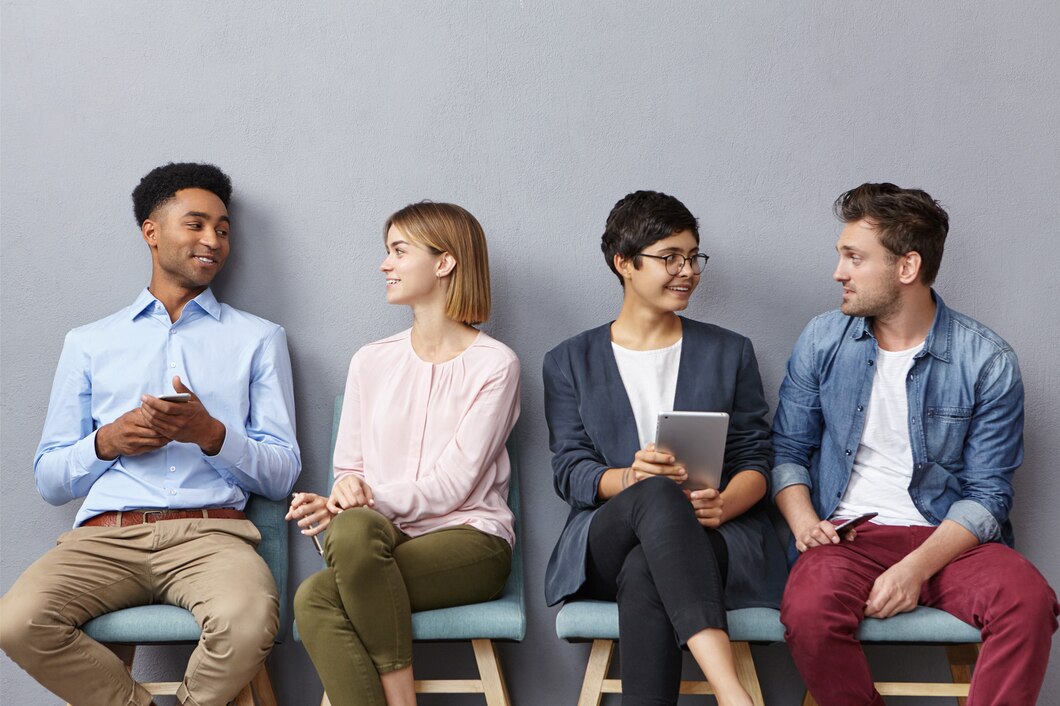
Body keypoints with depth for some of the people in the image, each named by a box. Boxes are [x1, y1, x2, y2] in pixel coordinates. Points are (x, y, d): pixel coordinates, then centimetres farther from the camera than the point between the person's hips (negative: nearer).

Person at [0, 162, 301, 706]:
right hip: (106, 533, 2)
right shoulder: (89, 344, 21)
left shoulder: (258, 339, 17)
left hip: (209, 531, -1)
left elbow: (282, 475, 9)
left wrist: (211, 434, -9)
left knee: (248, 621, -35)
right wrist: (108, 442, -3)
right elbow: (49, 481, 17)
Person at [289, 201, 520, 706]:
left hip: (468, 540, -3)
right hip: (386, 536, 4)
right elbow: (348, 469, 13)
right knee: (313, 600, -32)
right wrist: (346, 495, -11)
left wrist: (368, 498, -21)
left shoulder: (494, 364, 0)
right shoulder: (371, 362, 16)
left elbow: (453, 484, -8)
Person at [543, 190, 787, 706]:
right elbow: (569, 470, 5)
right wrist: (628, 479, -19)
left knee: (644, 574, -37)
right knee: (656, 494, -38)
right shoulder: (570, 361, 15)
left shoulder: (730, 353, 18)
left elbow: (755, 460, 10)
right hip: (605, 542, 0)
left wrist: (722, 504, -14)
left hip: (712, 538, 1)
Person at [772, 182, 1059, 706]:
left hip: (950, 540, -1)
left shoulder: (987, 362, -3)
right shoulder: (822, 341, 5)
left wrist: (917, 567, -19)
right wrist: (803, 520, -9)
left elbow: (987, 495, -4)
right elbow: (788, 450, 11)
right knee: (808, 613, -32)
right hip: (847, 535, 1)